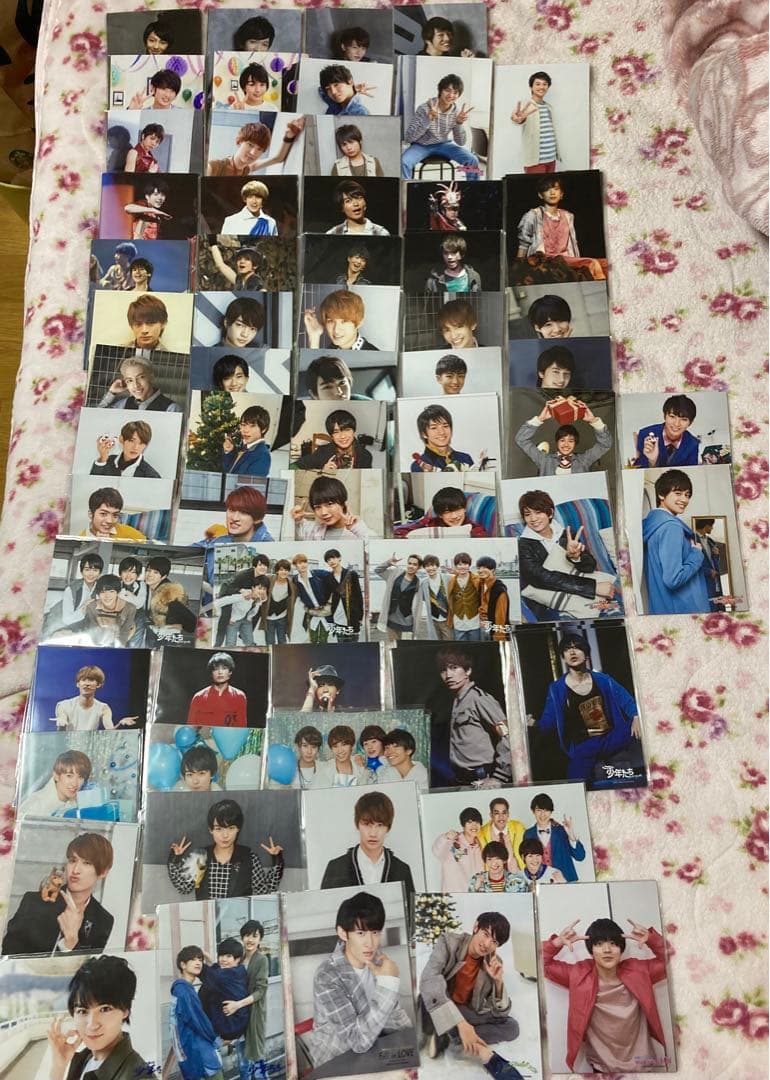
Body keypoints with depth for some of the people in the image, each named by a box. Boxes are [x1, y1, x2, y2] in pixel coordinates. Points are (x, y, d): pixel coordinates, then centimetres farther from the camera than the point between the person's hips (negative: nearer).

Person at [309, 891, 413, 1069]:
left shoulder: (373, 958, -7)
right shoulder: (327, 977, -27)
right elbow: (359, 1041, -30)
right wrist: (388, 982, -31)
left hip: (372, 1048, 6)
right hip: (336, 1063, -6)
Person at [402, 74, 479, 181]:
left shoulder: (457, 111, -8)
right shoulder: (424, 108, -19)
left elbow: (461, 142, -5)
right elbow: (408, 138, -26)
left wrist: (459, 123, -25)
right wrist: (428, 120, -37)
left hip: (444, 144, 3)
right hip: (421, 145, -3)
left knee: (473, 161, -16)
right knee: (403, 162, -33)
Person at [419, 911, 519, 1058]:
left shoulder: (494, 964, -6)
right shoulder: (449, 942, -19)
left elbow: (501, 1013, -7)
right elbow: (429, 981, -38)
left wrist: (499, 982, -26)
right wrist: (460, 1023, -46)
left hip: (469, 1016, 5)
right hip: (437, 1012, -5)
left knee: (511, 1027, -15)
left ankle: (445, 1036, -19)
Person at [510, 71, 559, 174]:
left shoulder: (549, 107, 15)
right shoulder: (526, 107, -9)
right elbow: (521, 120, -33)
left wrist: (557, 152, 22)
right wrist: (518, 119, -58)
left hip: (551, 159, 8)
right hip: (535, 160, -7)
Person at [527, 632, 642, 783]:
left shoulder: (603, 680, 4)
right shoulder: (557, 689, -2)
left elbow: (627, 700, 6)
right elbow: (549, 721, -3)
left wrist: (636, 717, -16)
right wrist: (535, 724, -25)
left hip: (612, 740, 3)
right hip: (583, 748, -3)